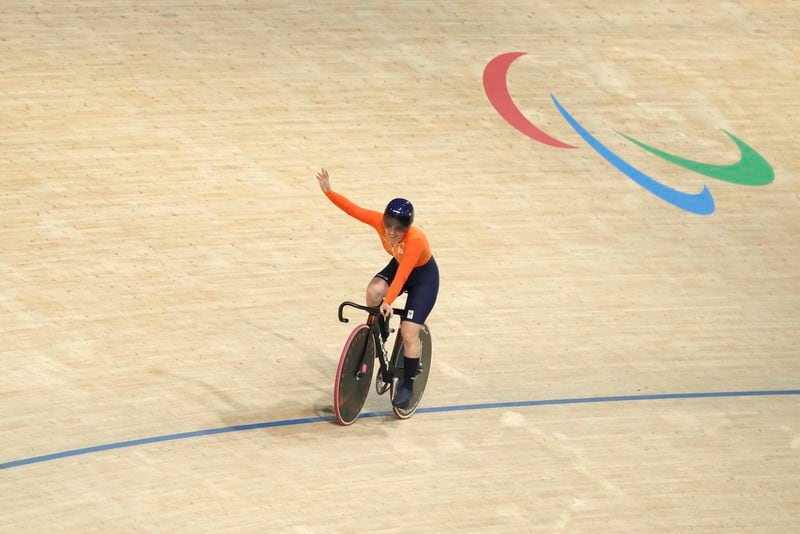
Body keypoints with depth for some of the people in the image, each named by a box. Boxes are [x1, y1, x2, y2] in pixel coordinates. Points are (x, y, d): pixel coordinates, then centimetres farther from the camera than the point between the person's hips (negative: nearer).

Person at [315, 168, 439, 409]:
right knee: (374, 291, -28)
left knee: (409, 334, -13)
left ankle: (408, 385, 5)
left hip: (423, 276, -5)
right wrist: (328, 192, -32)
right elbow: (352, 209, -22)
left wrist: (388, 302, -56)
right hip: (398, 265, 5)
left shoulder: (415, 239, -40)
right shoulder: (380, 221, -25)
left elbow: (403, 274, -47)